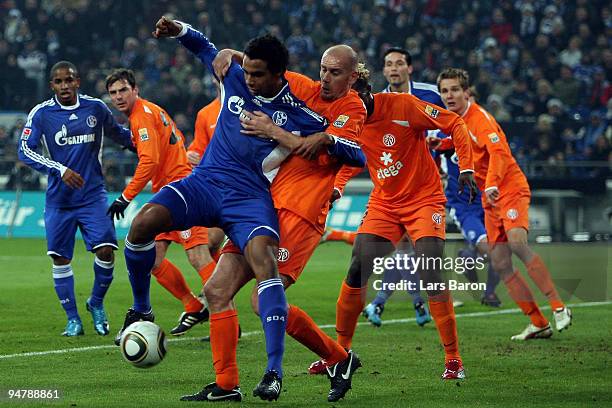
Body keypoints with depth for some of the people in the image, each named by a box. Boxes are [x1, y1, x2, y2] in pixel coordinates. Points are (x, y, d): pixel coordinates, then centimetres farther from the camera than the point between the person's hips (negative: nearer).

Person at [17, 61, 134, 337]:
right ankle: (73, 319, 15)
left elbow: (118, 133, 20)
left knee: (105, 250, -13)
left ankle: (96, 303, 13)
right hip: (59, 200, 0)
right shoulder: (41, 114, -5)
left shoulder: (95, 108, 1)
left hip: (93, 196, 0)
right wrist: (60, 170, -23)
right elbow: (25, 150, -14)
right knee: (60, 259, 1)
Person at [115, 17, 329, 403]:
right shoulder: (234, 78, 6)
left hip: (250, 197, -3)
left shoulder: (296, 113, -5)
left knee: (264, 261, -29)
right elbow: (204, 47, 22)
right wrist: (178, 29, 4)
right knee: (143, 222, -22)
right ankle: (141, 310, 3)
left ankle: (274, 371, -33)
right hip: (205, 181, 4)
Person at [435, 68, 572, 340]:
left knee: (517, 243, -30)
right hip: (490, 198, 9)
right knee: (500, 265, 0)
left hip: (510, 189, -9)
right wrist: (443, 144, 15)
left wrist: (492, 185, -41)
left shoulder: (479, 117, -13)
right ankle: (538, 324, 5)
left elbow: (498, 153, -27)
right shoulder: (457, 119, 11)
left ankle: (559, 308, -26)